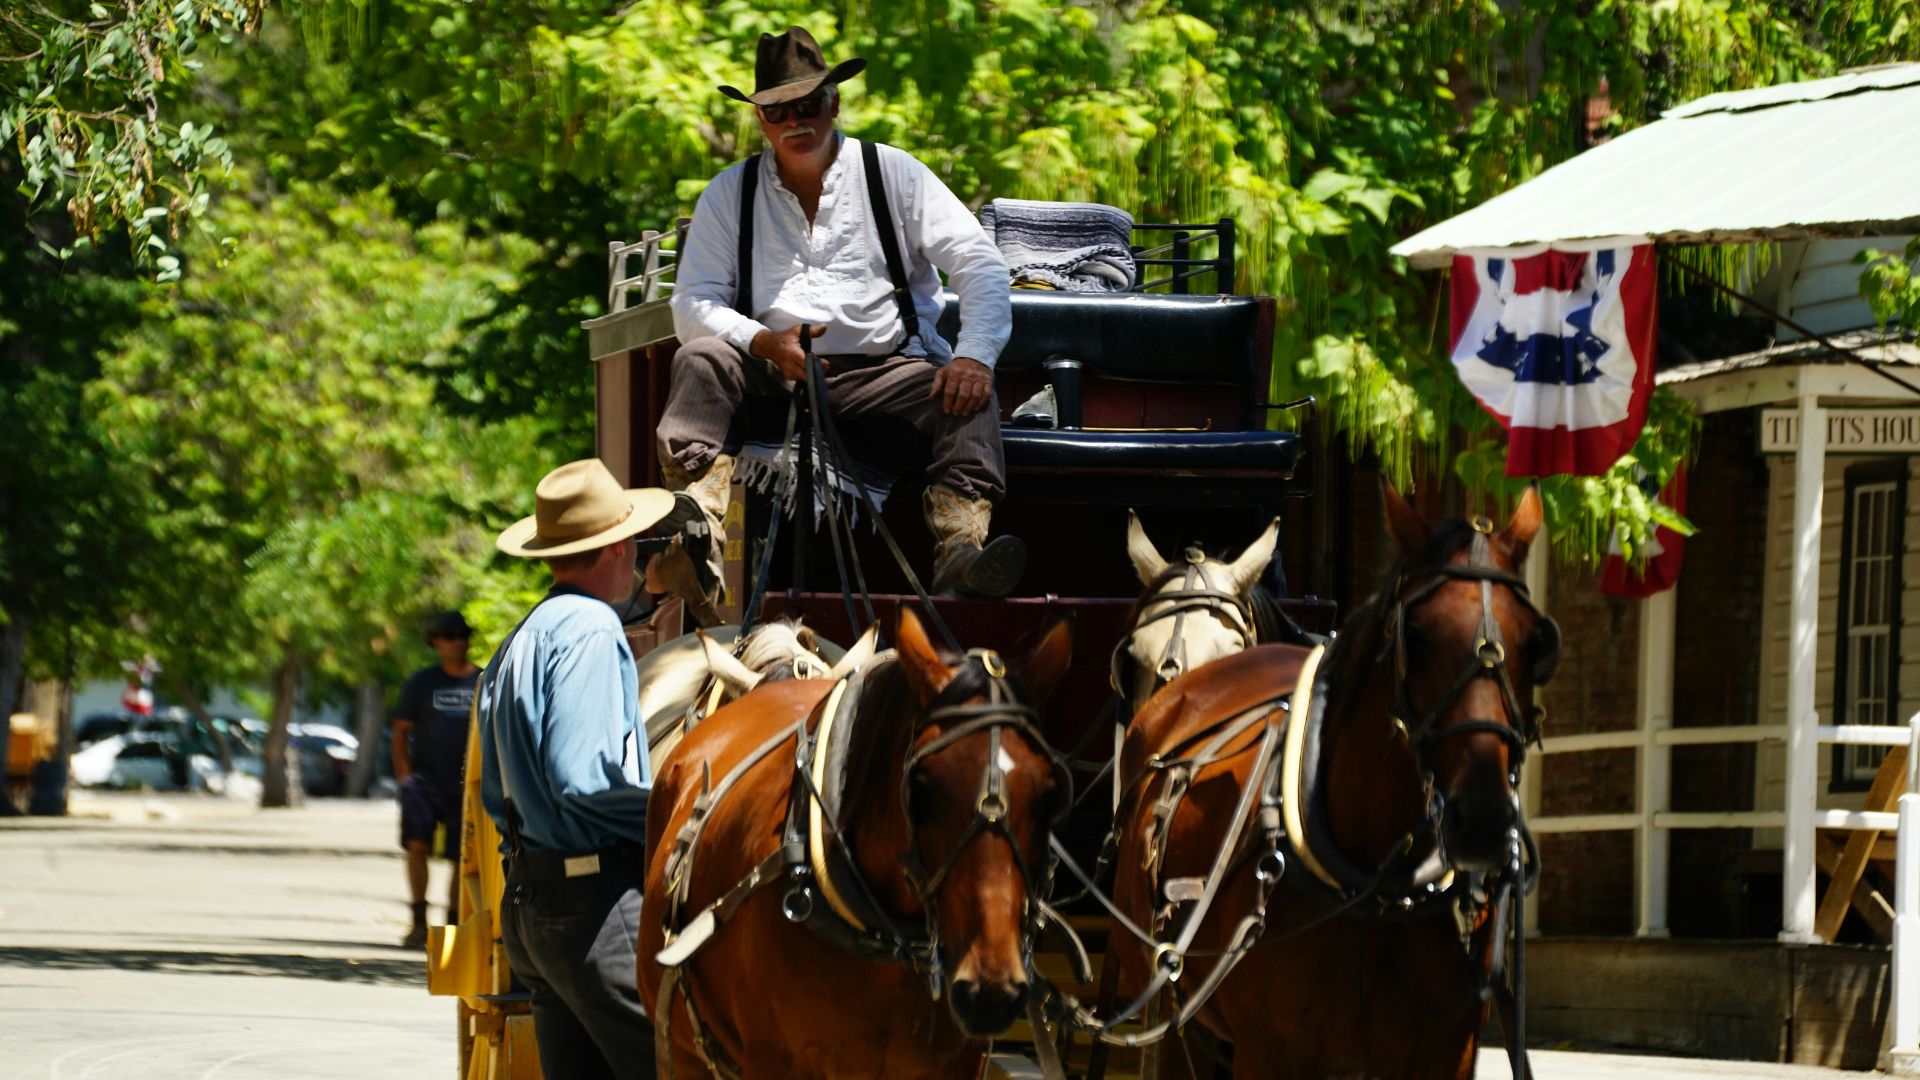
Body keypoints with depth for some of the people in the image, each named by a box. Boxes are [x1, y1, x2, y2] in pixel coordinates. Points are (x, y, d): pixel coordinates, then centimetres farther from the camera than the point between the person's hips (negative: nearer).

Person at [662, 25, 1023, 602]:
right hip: (770, 372, 1)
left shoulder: (891, 172, 9)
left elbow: (979, 264, 1)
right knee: (701, 358, -29)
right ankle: (700, 535, -50)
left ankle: (960, 554, -50)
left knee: (969, 396, -28)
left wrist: (974, 357, -17)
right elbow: (693, 304, 4)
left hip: (879, 369, -1)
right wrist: (764, 343, -17)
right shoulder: (730, 193, 12)